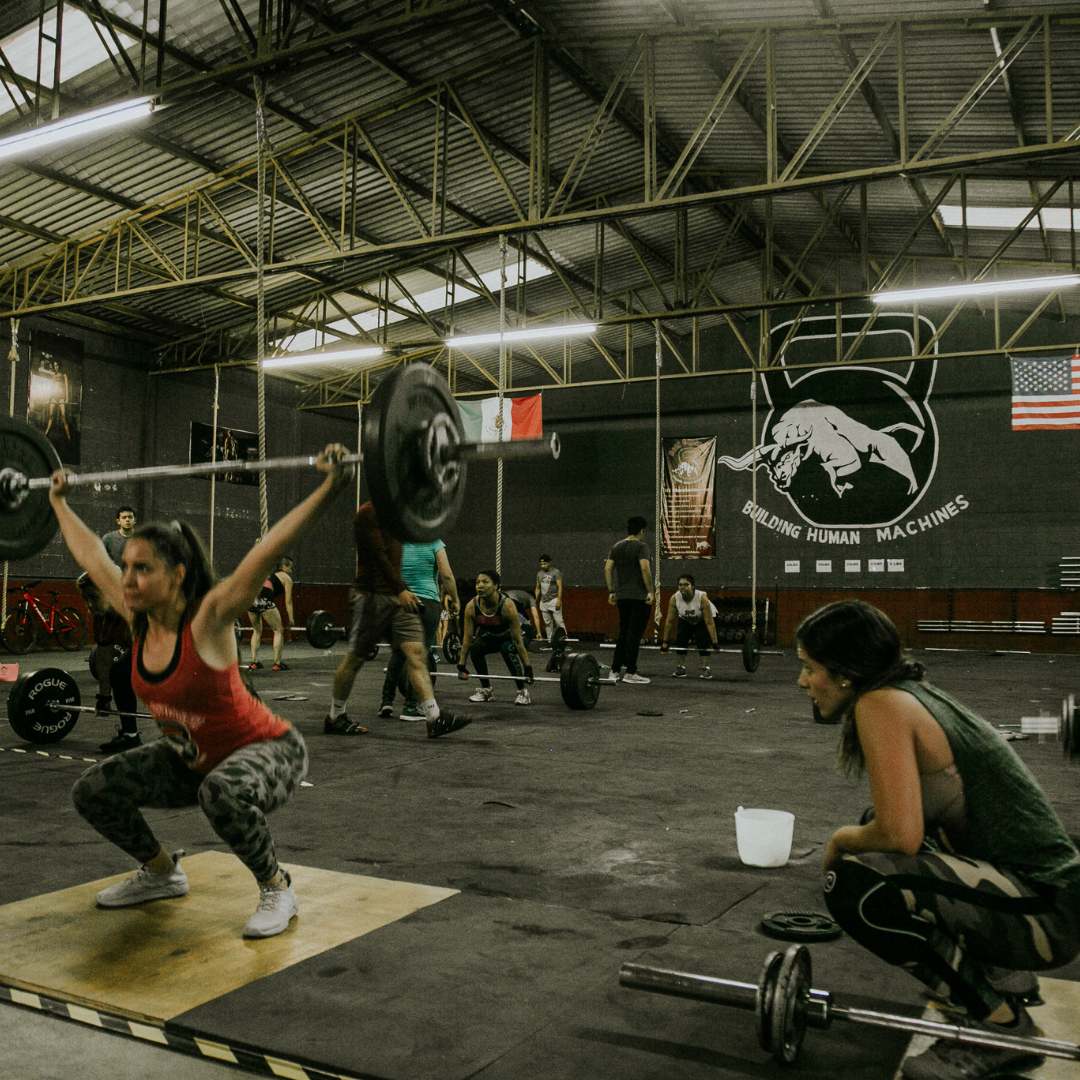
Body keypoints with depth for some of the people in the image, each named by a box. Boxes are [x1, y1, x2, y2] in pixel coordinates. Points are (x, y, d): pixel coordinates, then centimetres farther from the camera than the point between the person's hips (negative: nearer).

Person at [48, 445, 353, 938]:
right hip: (191, 757, 7)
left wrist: (329, 487, -46)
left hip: (267, 750, -7)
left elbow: (270, 548, -38)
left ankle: (277, 888, -12)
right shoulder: (137, 618, -10)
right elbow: (90, 553, 5)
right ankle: (162, 872, 23)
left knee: (223, 790, -39)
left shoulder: (208, 620, -27)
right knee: (92, 791, -1)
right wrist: (59, 500, 17)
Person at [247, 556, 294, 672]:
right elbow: (288, 602, 9)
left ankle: (253, 663, 22)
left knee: (257, 631, 23)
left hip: (251, 599, 7)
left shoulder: (269, 574, 34)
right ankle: (277, 664, 4)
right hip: (264, 600, -7)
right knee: (278, 630, 6)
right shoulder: (286, 578, 15)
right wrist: (291, 621, 11)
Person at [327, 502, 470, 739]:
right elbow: (378, 555, -18)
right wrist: (401, 589, -22)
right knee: (354, 658, 3)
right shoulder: (368, 513, -10)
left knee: (416, 652, -4)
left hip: (397, 595, 8)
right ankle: (334, 719, 18)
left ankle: (435, 719, -9)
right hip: (372, 595, -8)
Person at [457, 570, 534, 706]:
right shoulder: (471, 607, -24)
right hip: (493, 634, 5)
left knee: (507, 648, -34)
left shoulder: (507, 606, -36)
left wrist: (527, 668, -30)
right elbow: (467, 637, -15)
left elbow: (517, 641, -33)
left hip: (519, 631, -5)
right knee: (475, 647, -21)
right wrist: (461, 665, -12)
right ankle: (485, 690, -2)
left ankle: (523, 692, -20)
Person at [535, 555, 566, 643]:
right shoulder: (539, 573, 13)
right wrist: (535, 601, 12)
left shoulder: (556, 572, -4)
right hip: (543, 602, 6)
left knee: (559, 621, -10)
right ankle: (550, 641, 11)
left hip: (554, 600, -6)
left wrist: (559, 601, -18)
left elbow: (560, 587, -10)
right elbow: (538, 588, 19)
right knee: (548, 622, 7)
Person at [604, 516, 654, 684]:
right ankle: (630, 673, -4)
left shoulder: (616, 547, 13)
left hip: (622, 596, 7)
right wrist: (650, 591, -15)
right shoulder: (641, 546, -8)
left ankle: (615, 670, 13)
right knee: (635, 634, -4)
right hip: (639, 596, -7)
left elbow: (607, 569, 8)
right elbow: (645, 568, -21)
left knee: (623, 633, 14)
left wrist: (611, 591, 12)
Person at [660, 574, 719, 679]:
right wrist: (665, 641, -21)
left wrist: (715, 643, -37)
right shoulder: (674, 598, -28)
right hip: (686, 620, 3)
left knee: (703, 638, -24)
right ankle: (681, 667, -5)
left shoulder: (702, 598, -37)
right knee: (681, 637, -17)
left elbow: (709, 623, -36)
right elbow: (669, 621, -22)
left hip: (703, 620, -3)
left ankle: (706, 668, -15)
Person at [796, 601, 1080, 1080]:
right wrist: (857, 837, 15)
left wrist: (841, 840, -6)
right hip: (1040, 884, 10)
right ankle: (990, 969, 23)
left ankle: (1002, 1024, -6)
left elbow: (901, 835, -25)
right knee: (872, 836, 21)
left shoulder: (880, 705, -18)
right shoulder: (914, 693, 10)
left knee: (852, 882, -25)